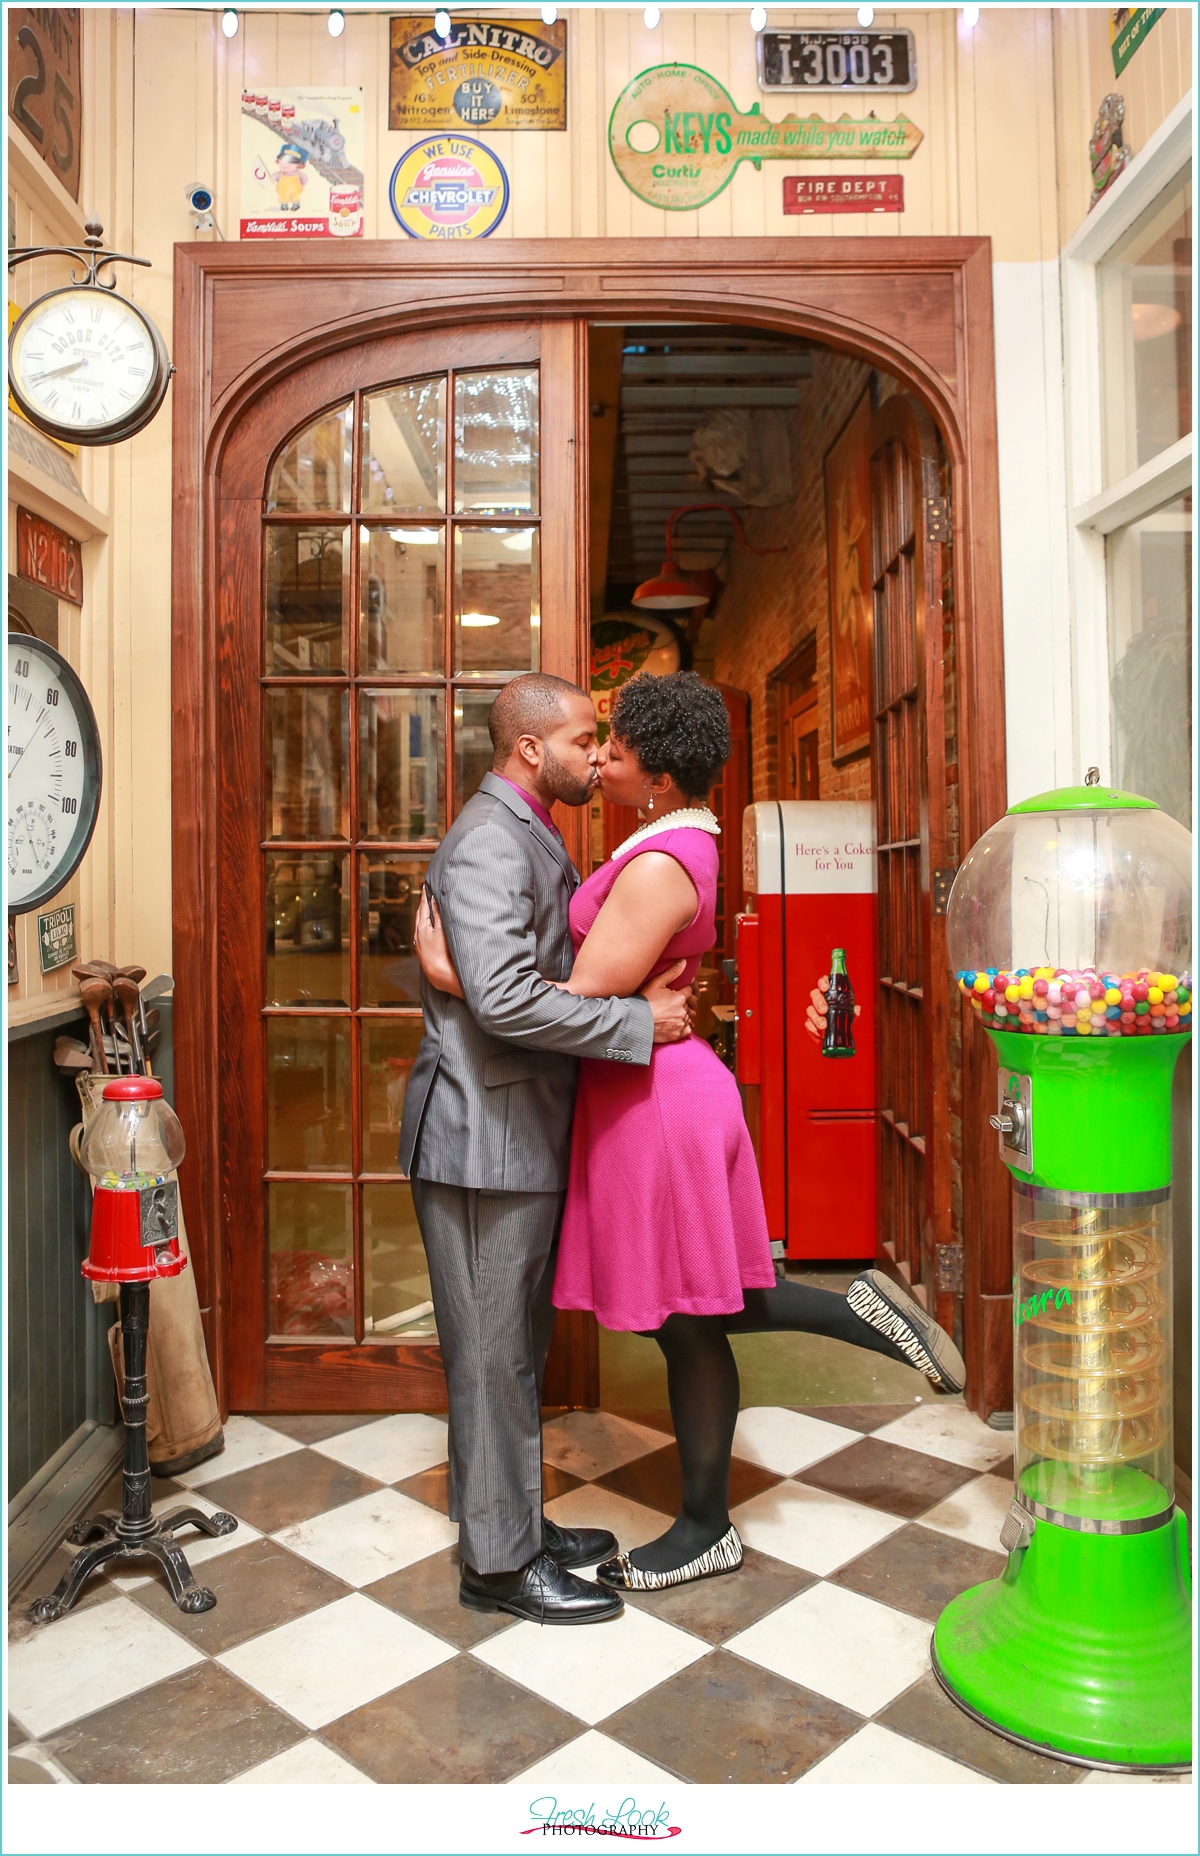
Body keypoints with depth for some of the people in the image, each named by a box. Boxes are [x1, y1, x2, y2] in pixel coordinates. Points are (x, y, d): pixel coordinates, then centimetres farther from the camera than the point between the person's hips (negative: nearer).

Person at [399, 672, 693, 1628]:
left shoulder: (531, 835, 15)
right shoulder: (488, 843, -18)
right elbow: (505, 998, -29)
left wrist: (652, 988, 6)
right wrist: (642, 1021, -21)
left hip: (524, 1128, 10)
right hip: (485, 1135, -10)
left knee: (516, 1344, 19)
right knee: (494, 1350, 3)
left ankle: (515, 1520, 34)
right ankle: (500, 1561, 19)